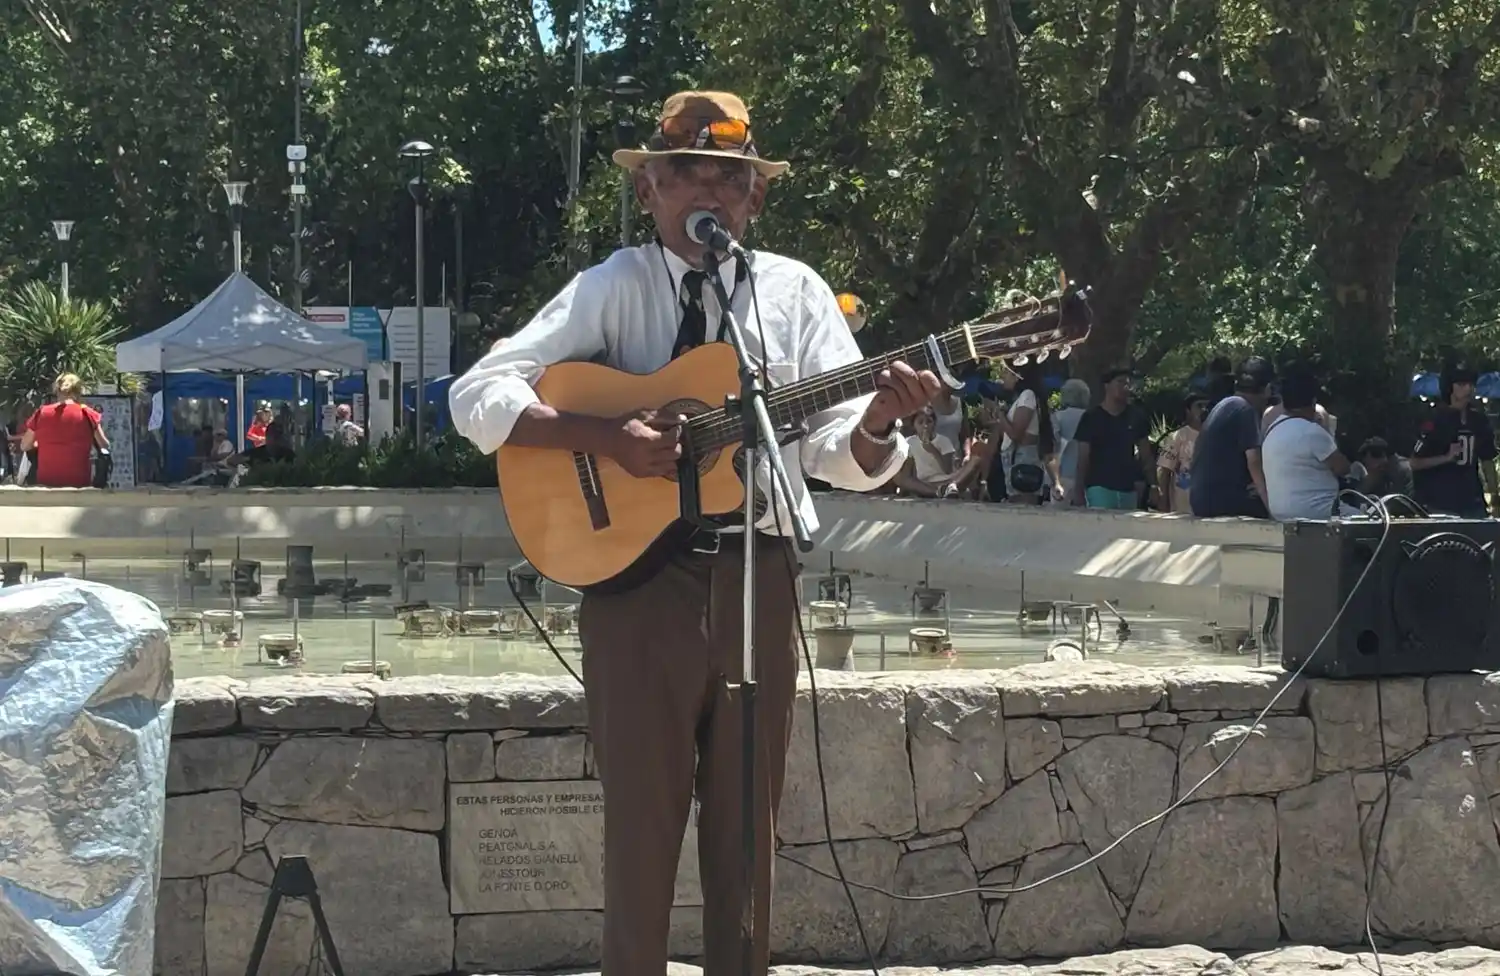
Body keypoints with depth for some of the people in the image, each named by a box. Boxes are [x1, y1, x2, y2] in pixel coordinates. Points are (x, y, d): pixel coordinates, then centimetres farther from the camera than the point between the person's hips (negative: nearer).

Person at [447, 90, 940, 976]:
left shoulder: (797, 293, 6)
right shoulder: (614, 288, 0)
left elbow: (840, 455, 0)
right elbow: (479, 396, -7)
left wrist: (878, 420, -23)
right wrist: (609, 437, -19)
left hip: (759, 577, 2)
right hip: (637, 574, -2)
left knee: (748, 830, 9)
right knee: (642, 822, 2)